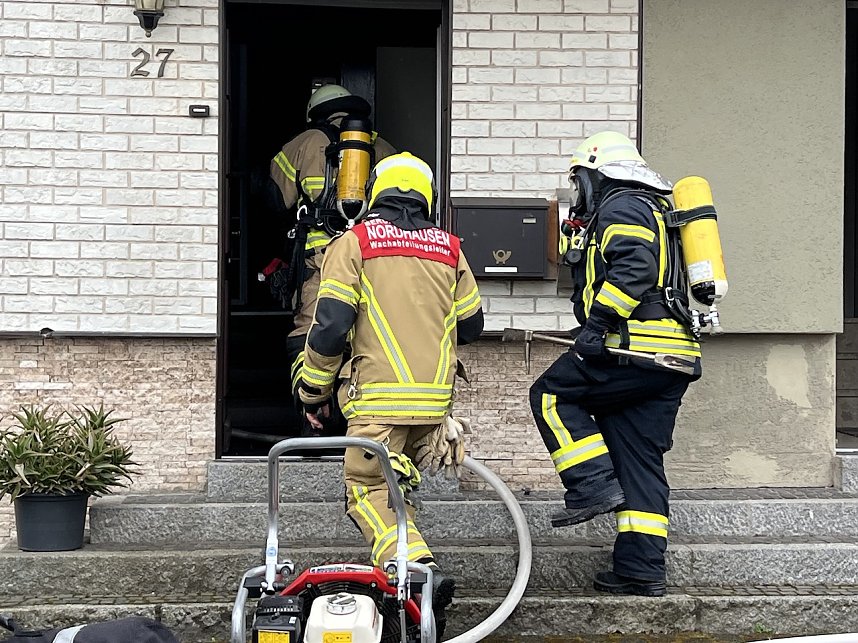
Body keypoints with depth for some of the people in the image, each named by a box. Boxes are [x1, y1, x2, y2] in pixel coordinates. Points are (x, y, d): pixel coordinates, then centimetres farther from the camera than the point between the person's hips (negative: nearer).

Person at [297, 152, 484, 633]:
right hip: (435, 398, 5)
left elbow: (331, 324, -6)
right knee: (394, 482, 26)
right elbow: (471, 326, 19)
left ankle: (419, 568, -22)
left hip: (380, 395, -5)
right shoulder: (449, 249, 13)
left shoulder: (355, 242, 1)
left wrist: (314, 390, 5)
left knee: (368, 489, -3)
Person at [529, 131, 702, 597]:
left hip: (634, 349, -10)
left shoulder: (621, 207, -2)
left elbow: (634, 267, -20)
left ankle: (593, 486, -6)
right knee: (640, 460, 8)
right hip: (673, 365, 10)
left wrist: (598, 322, -21)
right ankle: (641, 570, 7)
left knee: (551, 396, 3)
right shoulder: (653, 210, 30)